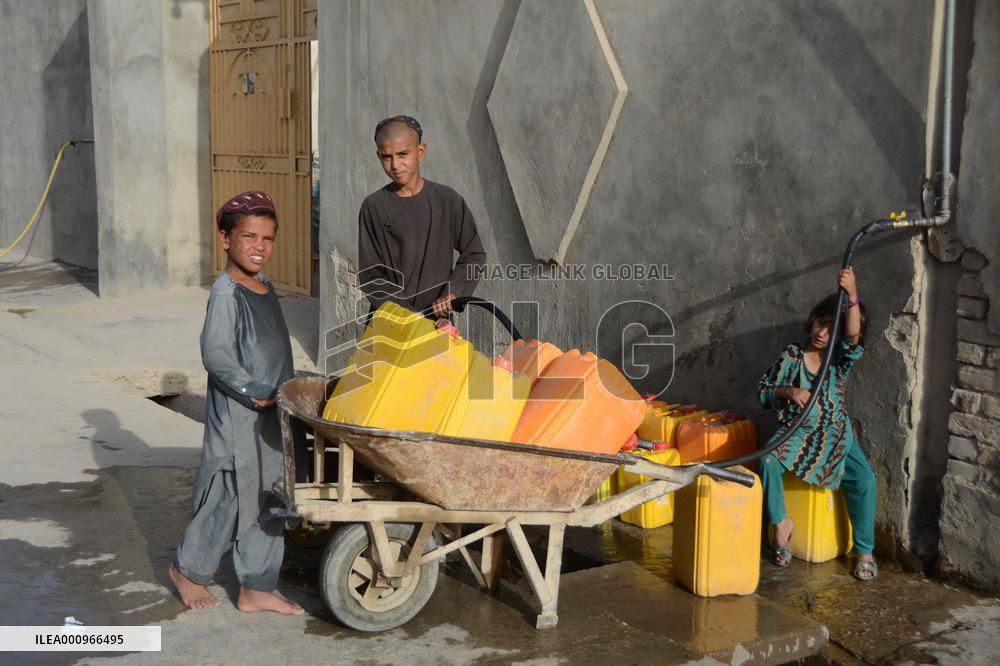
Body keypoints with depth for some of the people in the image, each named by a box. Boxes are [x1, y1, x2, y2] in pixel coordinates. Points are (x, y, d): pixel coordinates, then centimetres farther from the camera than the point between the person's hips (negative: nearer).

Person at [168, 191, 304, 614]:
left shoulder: (265, 287, 10)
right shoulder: (226, 292, -16)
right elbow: (215, 354, -24)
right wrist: (254, 392, -19)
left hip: (271, 416, 9)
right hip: (237, 417, -9)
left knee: (268, 502, 13)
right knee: (229, 499, 2)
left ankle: (257, 587, 23)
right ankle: (188, 568, 26)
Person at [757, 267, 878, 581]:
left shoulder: (841, 358, 0)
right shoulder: (792, 356, 2)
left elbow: (853, 335, -22)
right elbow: (764, 390, 6)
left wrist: (852, 295, -38)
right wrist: (788, 391, -16)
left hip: (836, 435, 0)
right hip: (797, 431, 0)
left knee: (864, 479, -24)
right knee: (769, 461, -31)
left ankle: (864, 550, -7)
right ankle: (781, 522, -9)